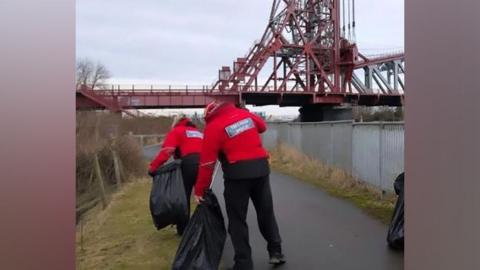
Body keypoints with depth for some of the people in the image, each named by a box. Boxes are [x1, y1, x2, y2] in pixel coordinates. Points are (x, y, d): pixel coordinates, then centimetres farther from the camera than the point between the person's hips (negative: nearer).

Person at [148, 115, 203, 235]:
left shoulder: (176, 131, 10)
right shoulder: (198, 133, 30)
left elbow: (166, 151, -5)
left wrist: (153, 167, -6)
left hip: (189, 165, -5)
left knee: (183, 197, 7)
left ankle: (183, 229, 13)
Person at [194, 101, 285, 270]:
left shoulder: (213, 126, -3)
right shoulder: (245, 113, 10)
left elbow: (207, 163, -5)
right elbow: (262, 127, 29)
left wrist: (199, 190, 1)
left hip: (237, 173, -5)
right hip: (261, 168, 5)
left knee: (237, 220, 8)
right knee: (266, 212, 19)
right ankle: (276, 252, 29)